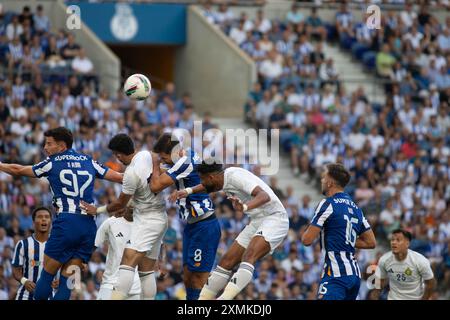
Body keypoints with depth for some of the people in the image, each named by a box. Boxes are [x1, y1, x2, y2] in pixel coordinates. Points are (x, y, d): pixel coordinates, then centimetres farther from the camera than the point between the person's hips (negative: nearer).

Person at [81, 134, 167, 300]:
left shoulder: (132, 173, -21)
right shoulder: (147, 155, 2)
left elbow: (121, 204, -9)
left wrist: (97, 210, 3)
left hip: (147, 221, -9)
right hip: (161, 217, 9)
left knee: (127, 265, -18)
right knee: (147, 271, 9)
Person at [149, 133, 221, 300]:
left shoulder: (185, 163, -20)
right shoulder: (191, 154, 9)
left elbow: (155, 186, -20)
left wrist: (155, 165, -4)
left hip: (203, 227, -10)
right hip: (193, 225, 10)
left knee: (199, 276, -9)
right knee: (187, 273, 10)